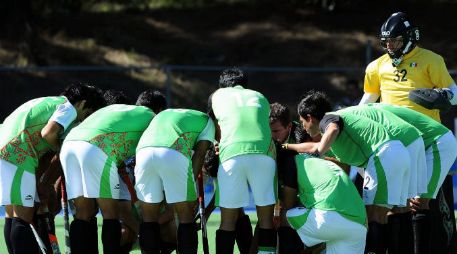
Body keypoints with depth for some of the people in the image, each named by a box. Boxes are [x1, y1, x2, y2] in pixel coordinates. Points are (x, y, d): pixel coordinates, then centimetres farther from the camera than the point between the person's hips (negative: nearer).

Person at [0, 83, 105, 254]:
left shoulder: (49, 102, 29)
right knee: (23, 216, -12)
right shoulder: (69, 108, 1)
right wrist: (60, 149, 3)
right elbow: (48, 133, -15)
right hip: (17, 155, -9)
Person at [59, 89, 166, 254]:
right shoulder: (151, 117, 19)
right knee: (110, 214, 0)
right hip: (97, 149, -6)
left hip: (69, 143, 6)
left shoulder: (116, 108, 37)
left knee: (84, 212, 11)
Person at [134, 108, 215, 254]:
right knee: (186, 217, 7)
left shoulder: (162, 114, 40)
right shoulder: (206, 121, 28)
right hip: (175, 155, -4)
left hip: (143, 151, 4)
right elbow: (199, 155, 15)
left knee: (149, 217, 13)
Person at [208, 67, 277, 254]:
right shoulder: (260, 98, 28)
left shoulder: (217, 95, 25)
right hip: (263, 152, 1)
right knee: (266, 219, 6)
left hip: (231, 154, -1)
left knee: (228, 221, 4)